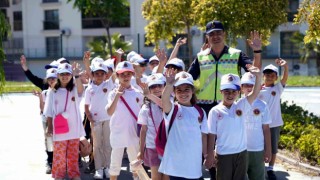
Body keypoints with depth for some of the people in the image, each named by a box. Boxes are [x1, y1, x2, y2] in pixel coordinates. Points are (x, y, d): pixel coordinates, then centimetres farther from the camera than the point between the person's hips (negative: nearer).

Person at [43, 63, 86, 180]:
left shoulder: (74, 89, -1)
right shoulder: (52, 92, 0)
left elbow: (80, 89, -27)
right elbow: (49, 111, 3)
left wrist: (77, 76, -44)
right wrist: (49, 127, -1)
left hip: (73, 128, 1)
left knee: (73, 155, 10)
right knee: (59, 154, 4)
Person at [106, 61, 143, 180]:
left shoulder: (137, 94, 3)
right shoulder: (114, 93, -6)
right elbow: (110, 112, -20)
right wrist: (117, 96, -27)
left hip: (133, 133, 3)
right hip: (118, 133, -3)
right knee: (115, 162, 4)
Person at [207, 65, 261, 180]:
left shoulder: (241, 106, -1)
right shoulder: (215, 111, -7)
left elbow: (255, 93, -13)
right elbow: (212, 135, -4)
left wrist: (258, 76, -28)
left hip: (241, 153, 3)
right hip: (223, 154, -3)